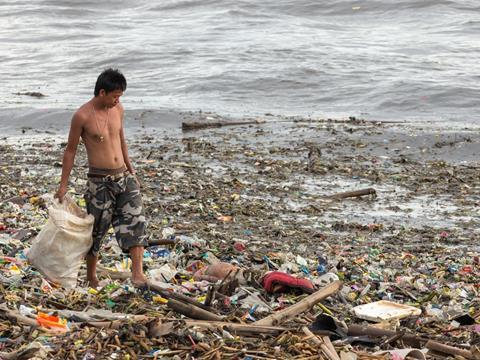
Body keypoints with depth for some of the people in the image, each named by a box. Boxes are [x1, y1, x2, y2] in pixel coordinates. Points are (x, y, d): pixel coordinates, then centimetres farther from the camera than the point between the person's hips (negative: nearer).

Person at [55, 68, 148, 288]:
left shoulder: (118, 109, 5)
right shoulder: (82, 116, -12)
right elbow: (70, 150, -4)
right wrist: (63, 185, -3)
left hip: (124, 177, 5)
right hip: (100, 182, -5)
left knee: (135, 220, -11)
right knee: (97, 230, 6)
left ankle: (137, 274, -15)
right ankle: (91, 276, 25)